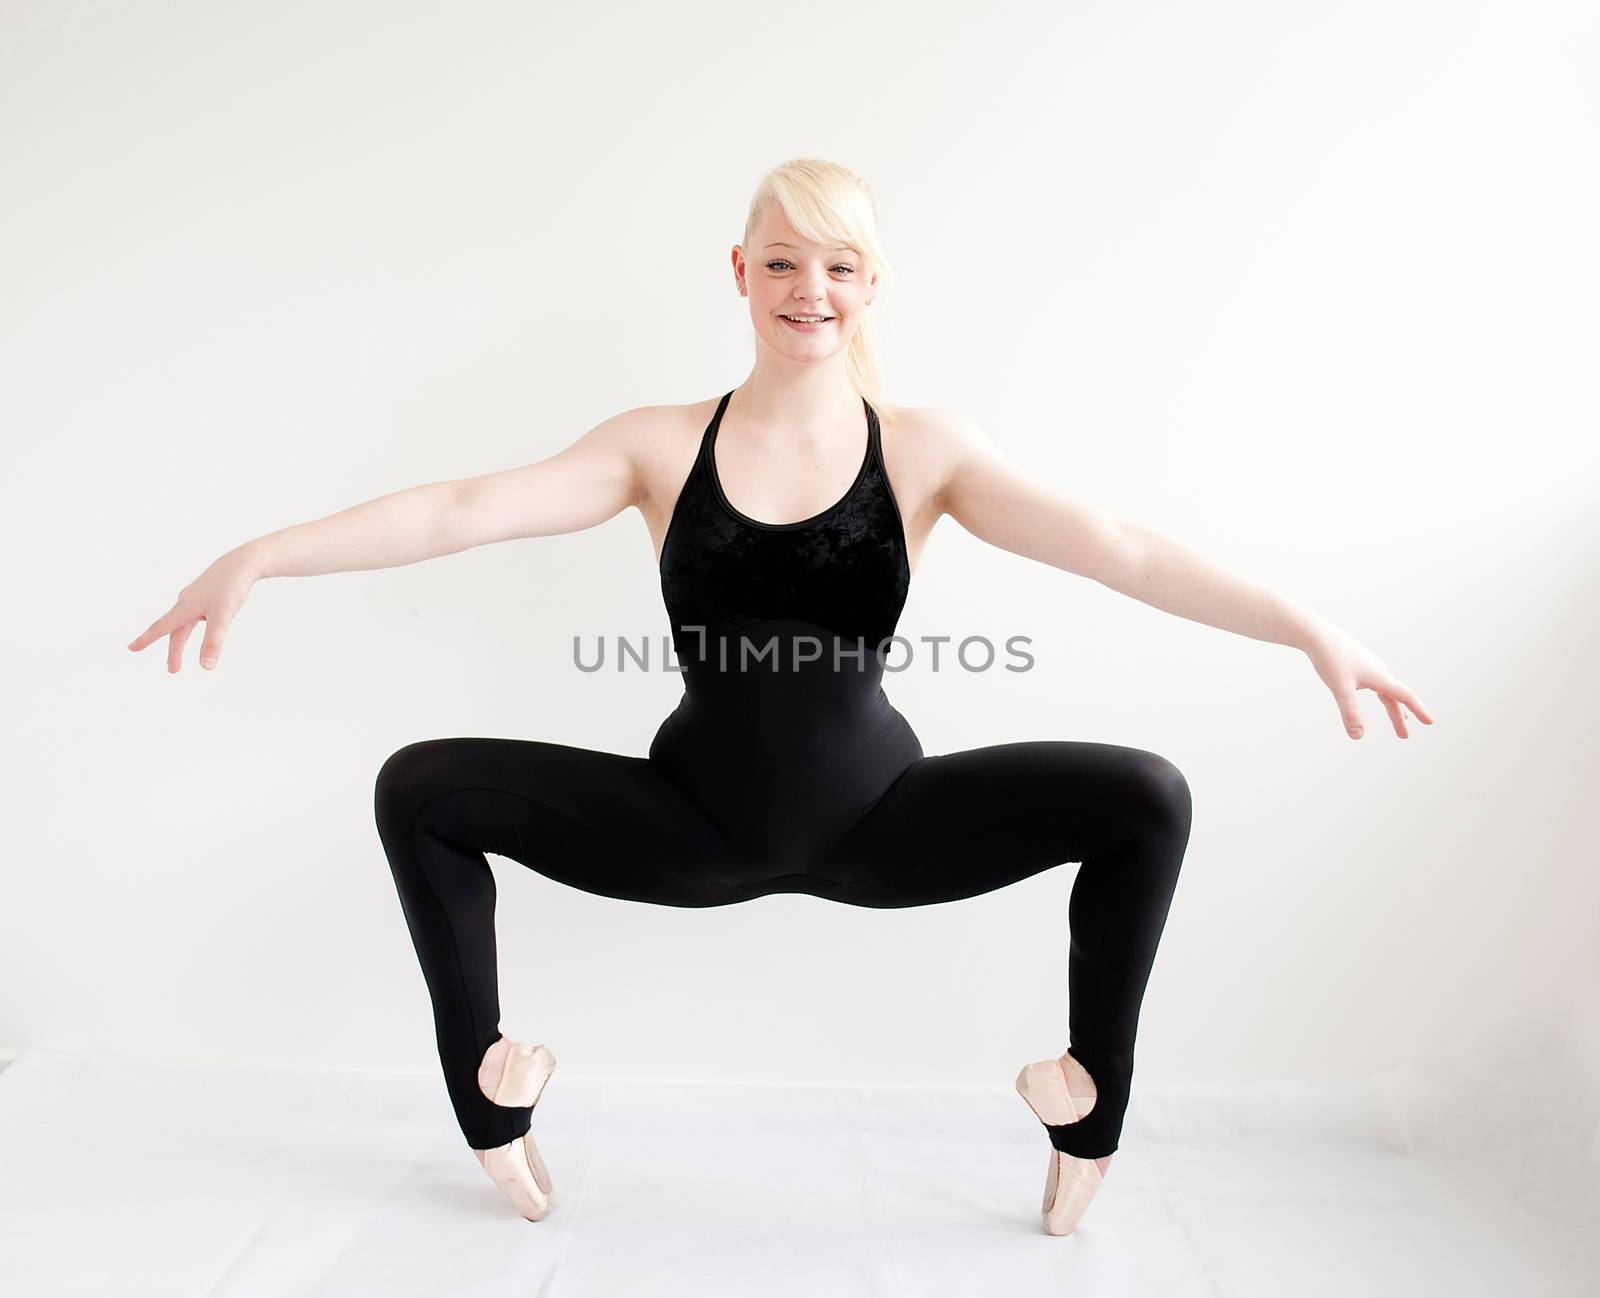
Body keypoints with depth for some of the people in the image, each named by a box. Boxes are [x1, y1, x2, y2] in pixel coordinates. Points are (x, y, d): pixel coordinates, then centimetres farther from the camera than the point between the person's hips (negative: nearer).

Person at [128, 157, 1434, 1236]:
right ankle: (492, 1102, 10)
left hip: (878, 820, 0)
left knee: (1146, 799, -16)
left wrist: (1306, 625, -23)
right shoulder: (664, 446, -3)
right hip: (697, 824, 1)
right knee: (420, 790, -9)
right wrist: (264, 553, -21)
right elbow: (465, 508, -12)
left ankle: (1091, 1121, 5)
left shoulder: (924, 448, -6)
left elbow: (1120, 549, -14)